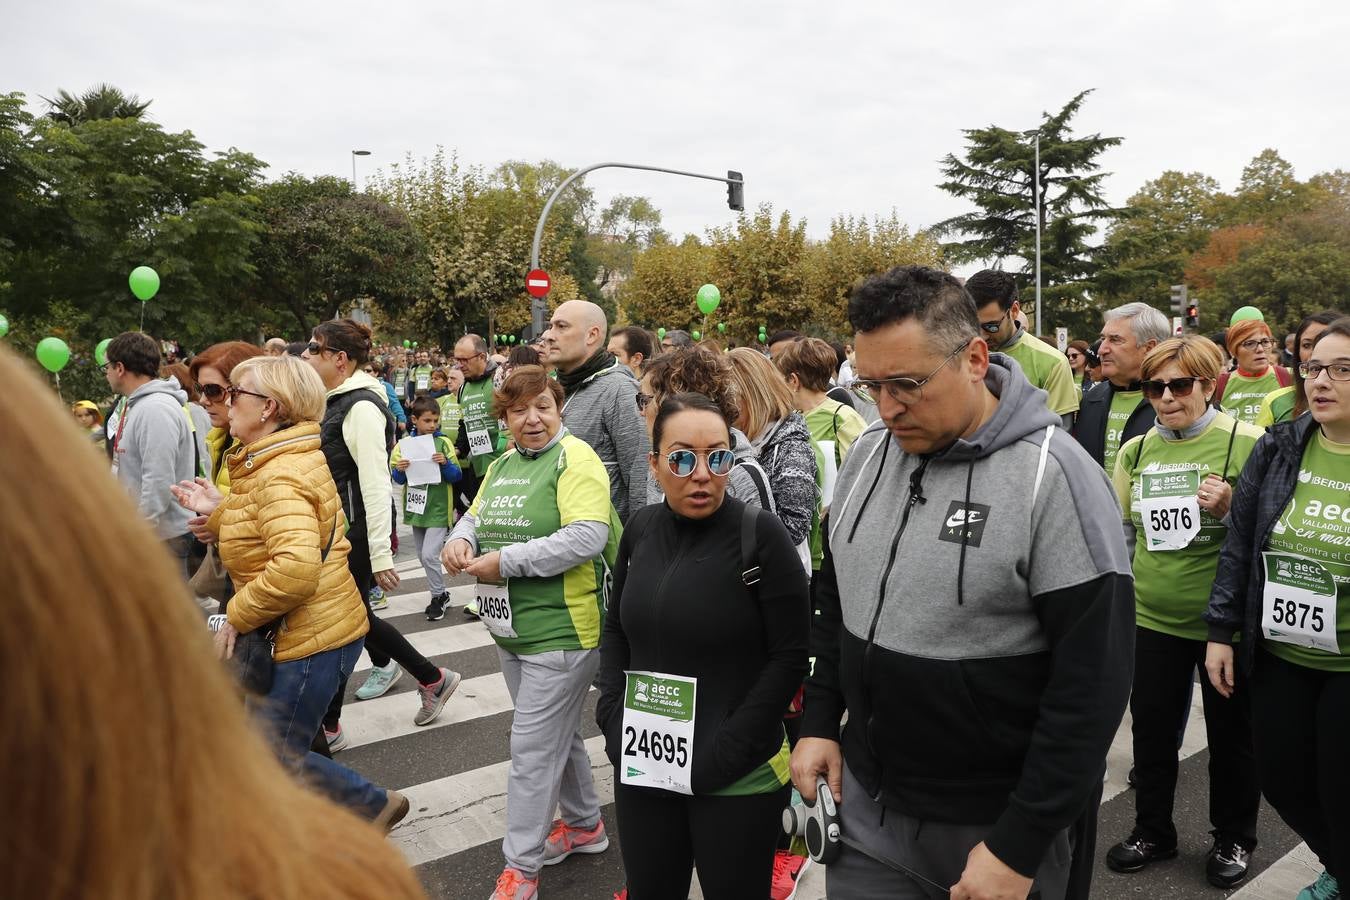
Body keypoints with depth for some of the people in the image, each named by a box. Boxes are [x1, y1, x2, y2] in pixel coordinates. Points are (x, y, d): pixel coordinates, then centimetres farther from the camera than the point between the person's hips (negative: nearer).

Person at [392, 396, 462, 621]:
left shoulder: (443, 443, -5)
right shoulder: (405, 444, 3)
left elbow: (456, 476, -3)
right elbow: (397, 479, 6)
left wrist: (445, 463, -21)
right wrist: (400, 470, -15)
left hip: (438, 509, -4)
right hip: (416, 508, 4)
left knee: (429, 555, -11)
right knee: (423, 556, 13)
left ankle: (438, 597, 7)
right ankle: (440, 593, 29)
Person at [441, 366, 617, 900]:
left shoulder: (575, 458, -15)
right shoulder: (501, 465, 11)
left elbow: (588, 536, -25)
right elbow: (476, 516, 17)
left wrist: (505, 561, -24)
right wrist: (461, 539, -8)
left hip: (560, 630, -8)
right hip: (510, 628, 8)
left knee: (532, 747, -1)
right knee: (558, 732, 22)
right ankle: (584, 824, 41)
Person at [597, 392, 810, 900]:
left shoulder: (760, 535, -13)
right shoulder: (641, 530, 1)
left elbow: (790, 655, -14)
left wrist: (730, 747, -16)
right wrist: (612, 715, 2)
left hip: (736, 778, -4)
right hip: (643, 768, 5)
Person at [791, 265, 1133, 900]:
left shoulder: (1053, 477, -19)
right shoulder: (867, 454, -1)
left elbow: (1094, 679, -18)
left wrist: (1019, 847, -17)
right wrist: (818, 723, 5)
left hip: (993, 819, -4)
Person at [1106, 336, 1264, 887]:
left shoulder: (1248, 444, -11)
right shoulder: (1136, 450, 2)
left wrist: (1233, 507, -25)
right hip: (1152, 618, 4)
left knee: (1231, 734, 14)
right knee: (1151, 728, 15)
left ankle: (1233, 839, 36)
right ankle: (1152, 832, 34)